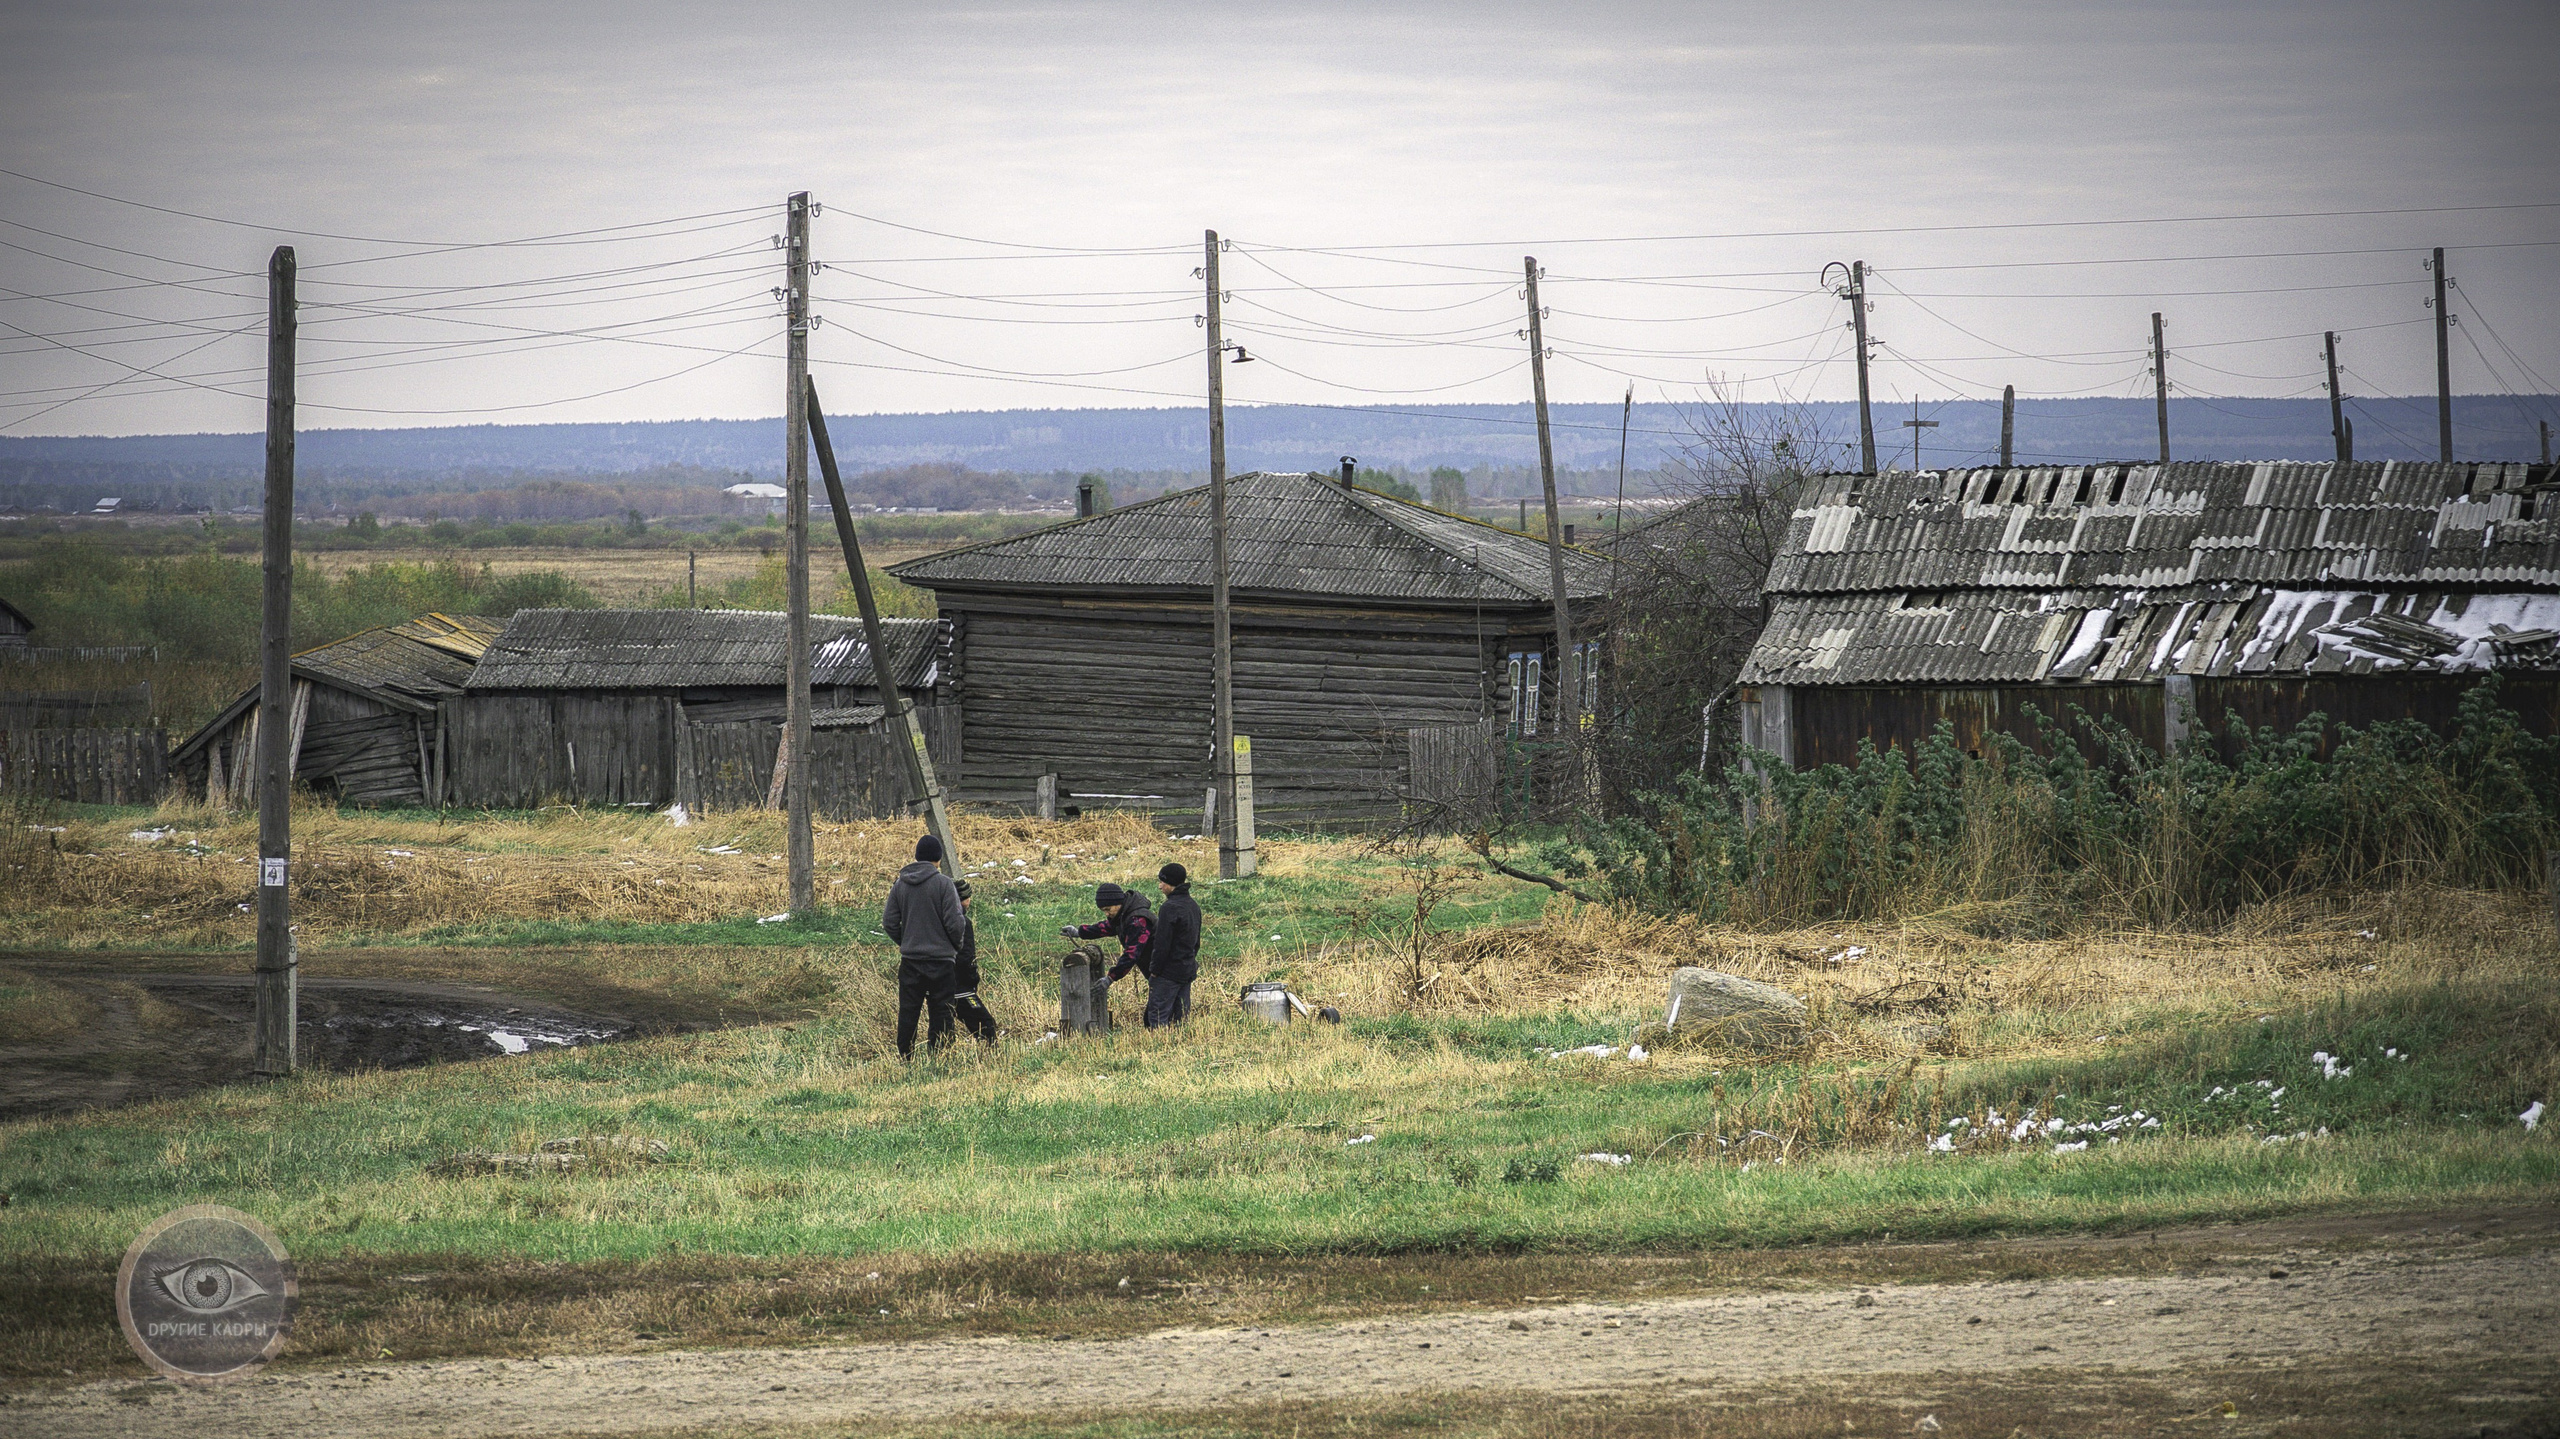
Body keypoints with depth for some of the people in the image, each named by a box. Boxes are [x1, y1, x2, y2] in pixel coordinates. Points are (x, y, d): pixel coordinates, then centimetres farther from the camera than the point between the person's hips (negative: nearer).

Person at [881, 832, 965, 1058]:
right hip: (941, 959, -4)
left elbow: (889, 922, 5)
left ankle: (905, 1058, 10)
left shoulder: (899, 884, 3)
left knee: (908, 1011, 8)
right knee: (941, 1012, 2)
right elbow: (954, 923, -12)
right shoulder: (943, 883, -10)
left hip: (910, 961, 4)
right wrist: (956, 946, 8)